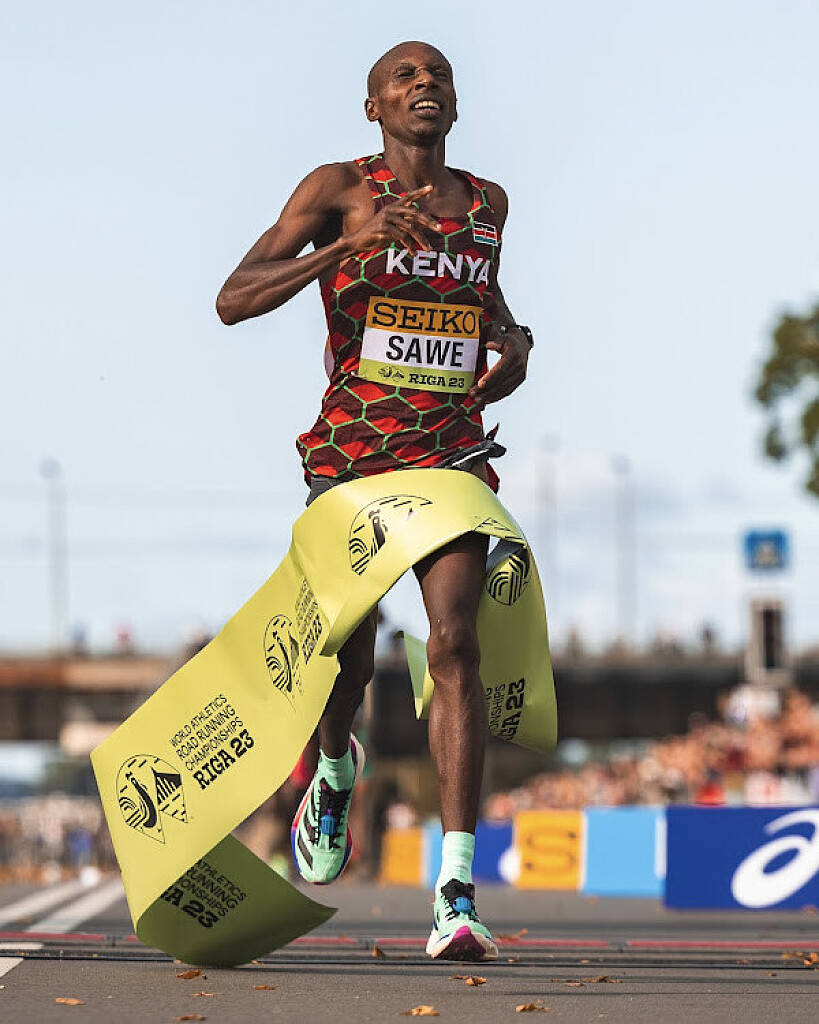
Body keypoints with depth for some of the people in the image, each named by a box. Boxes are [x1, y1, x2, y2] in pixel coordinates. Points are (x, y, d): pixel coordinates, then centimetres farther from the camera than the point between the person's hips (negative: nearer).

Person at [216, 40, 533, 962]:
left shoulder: (485, 201, 10)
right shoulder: (337, 190, -4)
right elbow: (233, 301, -14)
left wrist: (511, 337, 10)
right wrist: (347, 246, -26)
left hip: (452, 452, 2)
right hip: (350, 453, -2)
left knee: (454, 643, -17)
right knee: (347, 654, 2)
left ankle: (456, 888, -21)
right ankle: (334, 772, 41)